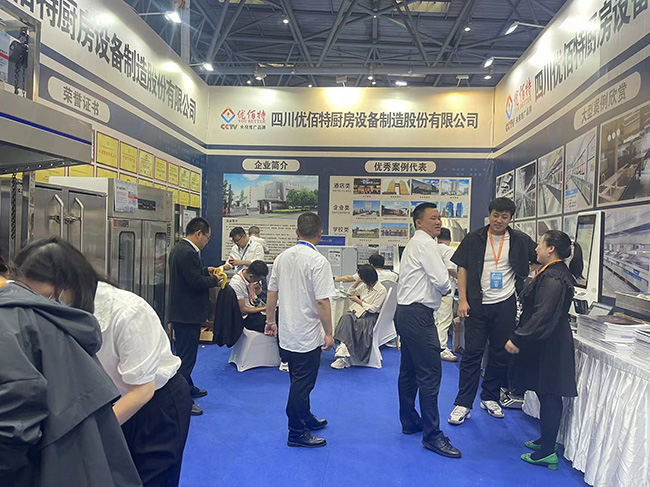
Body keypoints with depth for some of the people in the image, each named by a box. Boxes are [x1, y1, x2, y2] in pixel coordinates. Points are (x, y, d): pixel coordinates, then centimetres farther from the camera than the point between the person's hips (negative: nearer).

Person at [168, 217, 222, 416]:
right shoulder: (187, 253, -23)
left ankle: (188, 388, 38)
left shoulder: (179, 248, 10)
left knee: (185, 353, 22)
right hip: (188, 313, -11)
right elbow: (196, 282, -25)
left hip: (181, 311, 11)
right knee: (186, 356, -1)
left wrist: (206, 271, 9)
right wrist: (214, 280, -10)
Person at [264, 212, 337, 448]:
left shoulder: (282, 257, 3)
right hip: (307, 334, -7)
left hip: (286, 332, 7)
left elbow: (272, 292, 9)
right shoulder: (318, 261, -18)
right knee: (302, 383, 5)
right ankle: (297, 433, 16)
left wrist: (270, 320, 20)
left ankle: (306, 418, 39)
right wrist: (328, 333, -12)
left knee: (299, 380, 21)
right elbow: (322, 301, -20)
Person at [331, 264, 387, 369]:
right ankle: (343, 355, -35)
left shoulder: (381, 290, -8)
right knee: (346, 317, -26)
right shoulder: (364, 285, 14)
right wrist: (357, 281, 11)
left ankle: (343, 355, -31)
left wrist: (358, 300, -5)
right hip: (358, 311, 6)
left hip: (370, 316, -6)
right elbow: (351, 293, 26)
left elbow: (373, 309, -13)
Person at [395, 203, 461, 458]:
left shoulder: (414, 244, 20)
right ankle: (432, 434, -1)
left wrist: (442, 287, 8)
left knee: (409, 370, 16)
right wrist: (448, 289, 2)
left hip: (405, 312, 11)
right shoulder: (426, 244, -11)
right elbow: (441, 281, -18)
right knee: (430, 373, -7)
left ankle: (409, 422, 29)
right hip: (418, 315, -11)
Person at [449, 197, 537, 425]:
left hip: (505, 305, 2)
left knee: (500, 354, 10)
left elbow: (538, 260, 15)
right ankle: (463, 404, 6)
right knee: (472, 353, 0)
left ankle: (490, 398, 27)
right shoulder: (474, 239, 1)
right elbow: (463, 269, 1)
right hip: (478, 304, -2)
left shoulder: (520, 241, 3)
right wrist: (463, 300, -6)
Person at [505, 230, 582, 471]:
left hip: (548, 346, -10)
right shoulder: (558, 273, 11)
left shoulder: (552, 278, -22)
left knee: (548, 395, 0)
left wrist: (517, 338, -22)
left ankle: (547, 452, 12)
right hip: (548, 344, 10)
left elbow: (542, 316, -27)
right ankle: (546, 440, 32)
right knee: (547, 394, 18)